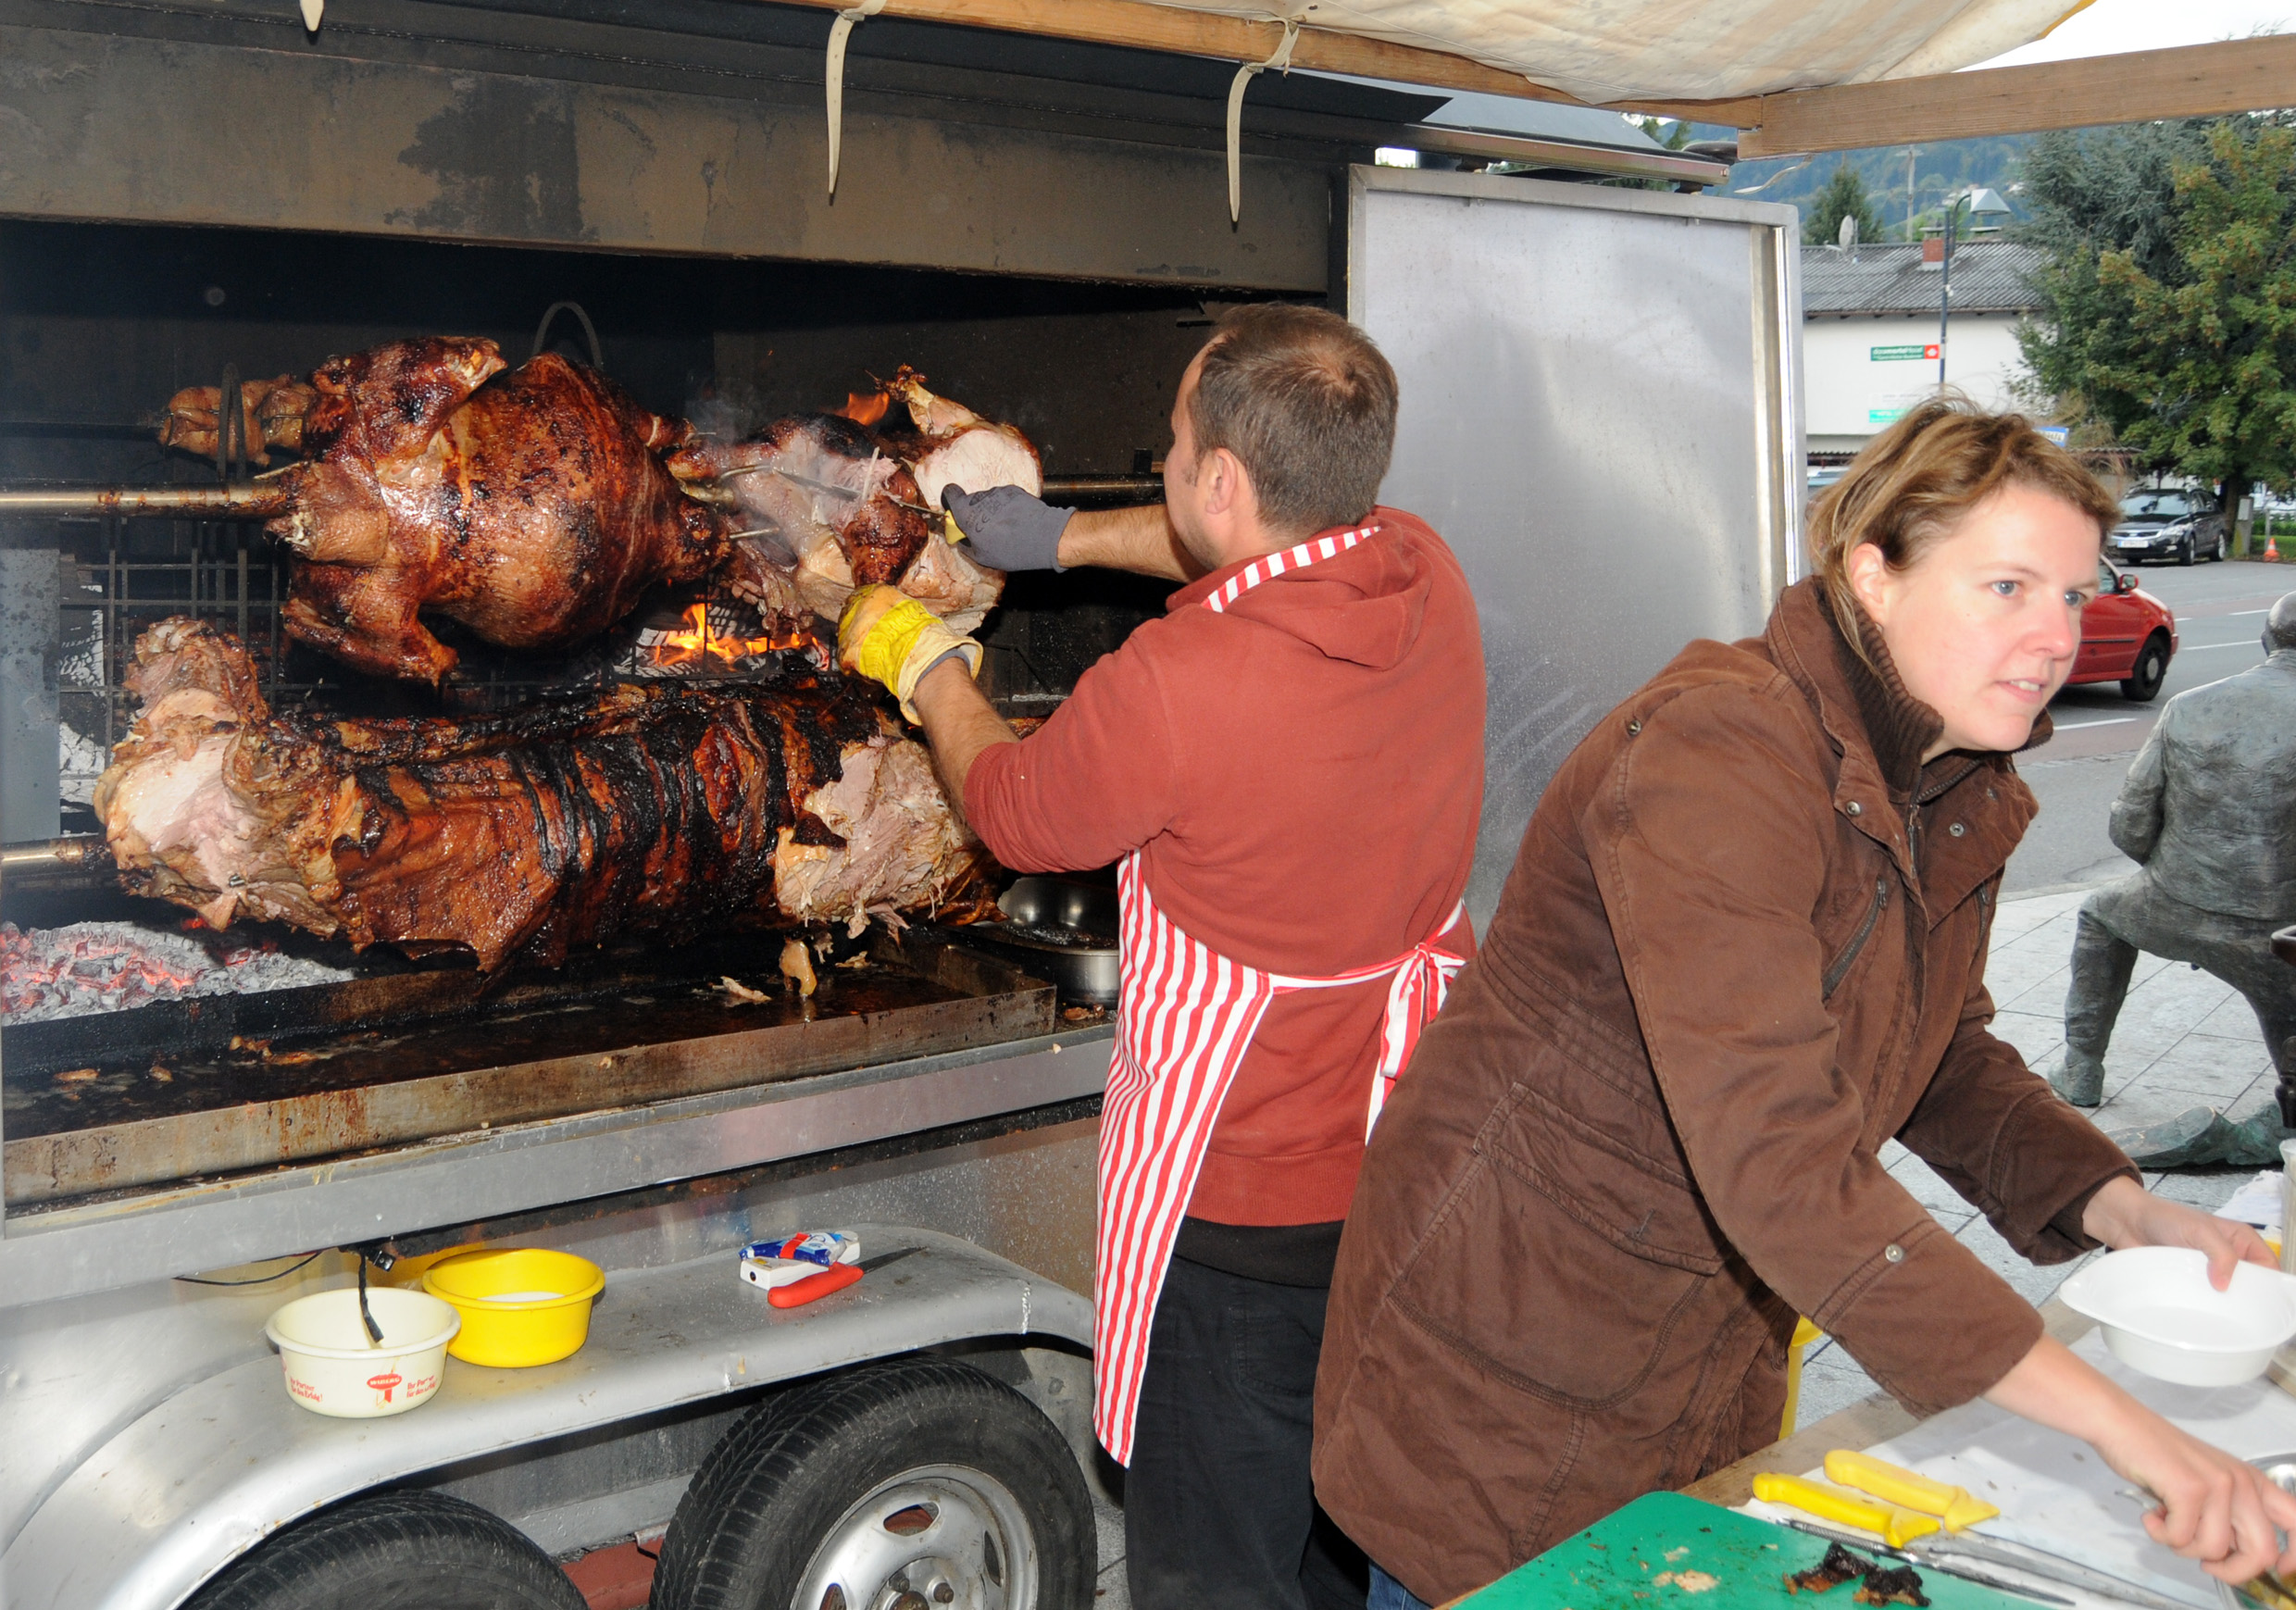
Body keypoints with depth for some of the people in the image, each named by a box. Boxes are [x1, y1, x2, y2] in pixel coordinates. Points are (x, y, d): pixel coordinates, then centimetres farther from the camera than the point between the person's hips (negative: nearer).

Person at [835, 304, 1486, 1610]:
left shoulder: (1168, 688, -28)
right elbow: (1294, 550, 17)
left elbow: (1014, 811, -6)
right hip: (1418, 1157, 7)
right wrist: (1070, 538, 23)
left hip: (1247, 1200, -7)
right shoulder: (1425, 576, -8)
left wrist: (923, 661, 13)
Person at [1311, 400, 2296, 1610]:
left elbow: (1943, 1060, 13)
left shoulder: (1963, 793, 0)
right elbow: (1780, 1165, -37)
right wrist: (2109, 1421, -37)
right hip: (1511, 1368, -8)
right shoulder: (1714, 752, -29)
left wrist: (2123, 1212, -5)